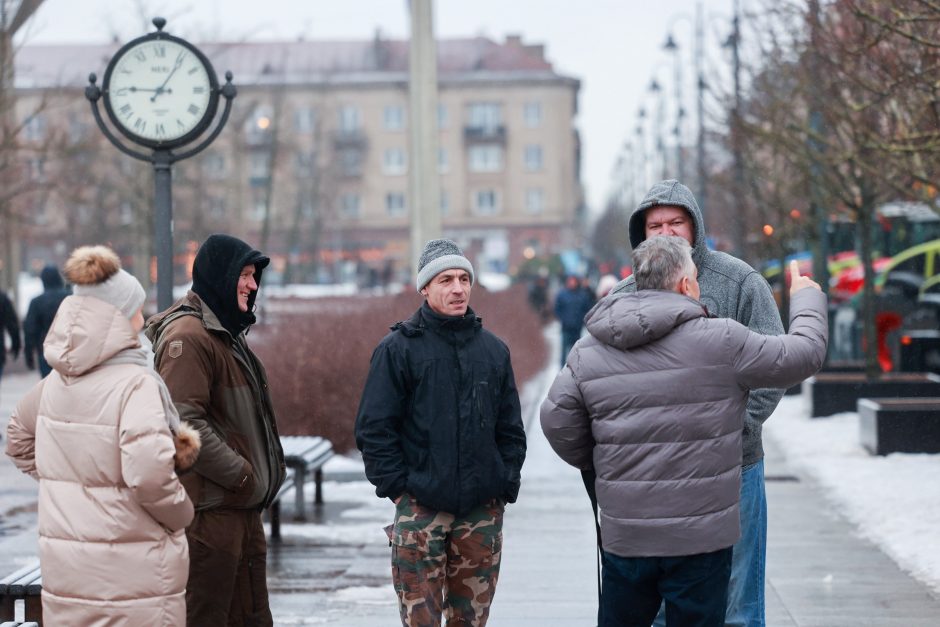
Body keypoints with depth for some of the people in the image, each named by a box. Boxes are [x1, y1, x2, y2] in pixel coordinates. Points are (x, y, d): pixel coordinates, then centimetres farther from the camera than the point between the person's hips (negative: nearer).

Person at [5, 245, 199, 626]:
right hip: (132, 565, -7)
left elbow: (19, 439, 21)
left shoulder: (57, 380, 5)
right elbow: (148, 475, -26)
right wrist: (181, 513, -8)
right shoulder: (135, 383, -17)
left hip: (63, 561, 7)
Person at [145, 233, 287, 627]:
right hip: (210, 510, -10)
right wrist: (240, 473, -18)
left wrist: (260, 472, 14)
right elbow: (184, 424, -24)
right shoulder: (188, 336, -15)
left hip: (241, 508, 10)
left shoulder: (227, 333, 18)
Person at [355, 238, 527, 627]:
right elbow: (373, 429, -4)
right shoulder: (398, 348, -2)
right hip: (421, 508, -4)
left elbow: (511, 429, 14)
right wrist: (397, 485, -10)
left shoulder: (493, 350, 12)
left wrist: (507, 485, 5)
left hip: (483, 510, 4)